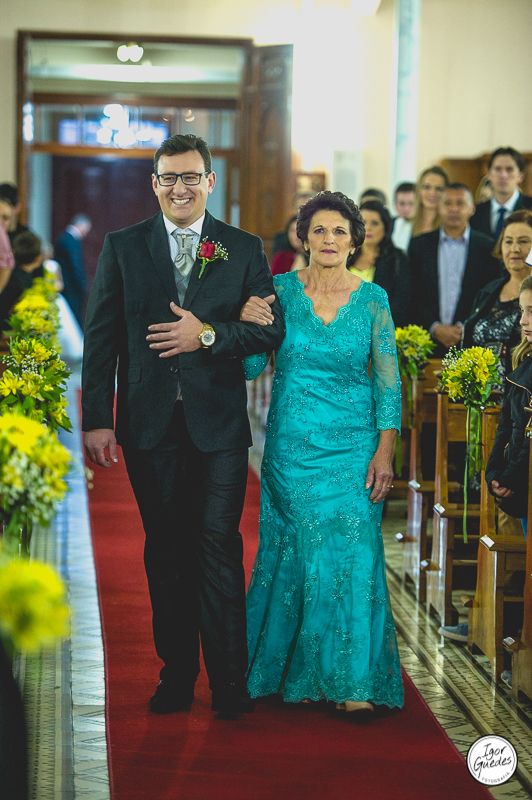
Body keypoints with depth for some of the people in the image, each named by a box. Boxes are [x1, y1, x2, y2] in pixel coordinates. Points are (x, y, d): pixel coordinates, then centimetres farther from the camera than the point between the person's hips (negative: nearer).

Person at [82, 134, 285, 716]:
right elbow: (100, 338, 3)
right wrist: (96, 420, -4)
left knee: (219, 548, -4)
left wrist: (208, 334, -14)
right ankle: (176, 673, 18)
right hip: (149, 424, 1)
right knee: (166, 552, 8)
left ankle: (229, 680, 4)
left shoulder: (244, 249, 6)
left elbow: (272, 329, 2)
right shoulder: (122, 247, 7)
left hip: (219, 424, -1)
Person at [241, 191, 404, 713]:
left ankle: (350, 682, 1)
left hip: (353, 445, 0)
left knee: (350, 550, -6)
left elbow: (388, 380, 1)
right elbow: (251, 367, 2)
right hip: (291, 444, 1)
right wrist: (247, 323, -17)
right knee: (295, 551, 2)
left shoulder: (373, 299, 0)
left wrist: (384, 452, -7)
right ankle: (294, 675, 16)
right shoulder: (279, 291, 1)